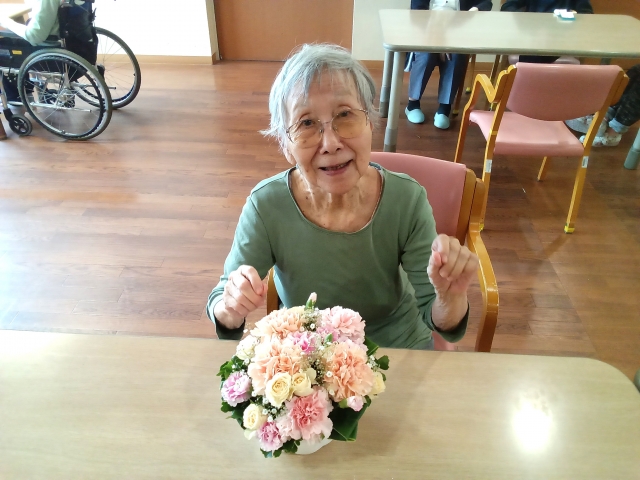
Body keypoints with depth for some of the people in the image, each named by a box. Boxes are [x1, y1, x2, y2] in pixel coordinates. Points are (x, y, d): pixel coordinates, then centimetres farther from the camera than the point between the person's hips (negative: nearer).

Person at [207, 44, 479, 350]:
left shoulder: (407, 200, -21)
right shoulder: (267, 205, -21)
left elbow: (437, 321, -13)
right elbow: (220, 306, -12)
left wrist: (451, 297, -34)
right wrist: (232, 308, -33)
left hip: (398, 349, 1)